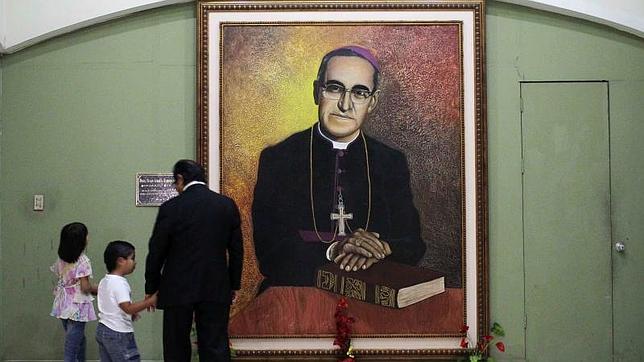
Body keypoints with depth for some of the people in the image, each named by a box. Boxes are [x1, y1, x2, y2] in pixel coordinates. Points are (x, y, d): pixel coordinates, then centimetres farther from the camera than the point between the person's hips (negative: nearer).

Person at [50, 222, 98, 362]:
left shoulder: (61, 259, 4)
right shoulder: (83, 260, -17)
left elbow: (61, 280, 10)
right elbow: (85, 287, -19)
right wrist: (98, 289, -2)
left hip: (64, 305, 7)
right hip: (77, 307, -7)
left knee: (80, 341, 21)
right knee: (72, 349, -2)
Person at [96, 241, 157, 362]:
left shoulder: (104, 281, 11)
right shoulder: (119, 283, -19)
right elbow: (128, 308, -26)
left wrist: (131, 314, 18)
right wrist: (151, 301, -24)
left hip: (102, 329, 9)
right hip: (118, 333, -9)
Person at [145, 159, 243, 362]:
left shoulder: (171, 208, -8)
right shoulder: (228, 205, 1)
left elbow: (156, 252, -3)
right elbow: (236, 250, 6)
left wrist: (151, 288, 9)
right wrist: (234, 285, 16)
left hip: (178, 291, -2)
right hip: (216, 291, 2)